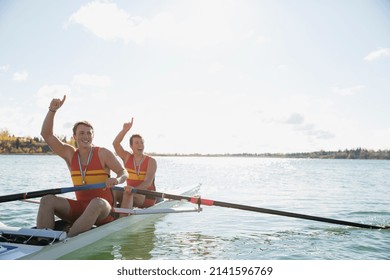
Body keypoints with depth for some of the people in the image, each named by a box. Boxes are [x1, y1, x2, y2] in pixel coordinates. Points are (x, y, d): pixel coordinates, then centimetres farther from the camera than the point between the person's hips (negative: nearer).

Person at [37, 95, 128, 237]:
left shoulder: (103, 154, -3)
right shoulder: (70, 154, 8)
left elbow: (124, 173, -5)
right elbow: (46, 134, 2)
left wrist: (116, 180, -29)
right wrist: (52, 110, -9)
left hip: (103, 211, -4)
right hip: (80, 207, 4)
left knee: (97, 203, -39)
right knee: (47, 200, -16)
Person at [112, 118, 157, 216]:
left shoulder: (151, 161, -8)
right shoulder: (127, 157, 6)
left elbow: (148, 182, -22)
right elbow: (115, 144, -8)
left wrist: (134, 189, -42)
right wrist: (125, 130, -20)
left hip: (147, 197, -5)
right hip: (132, 194, 5)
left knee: (127, 193, -34)